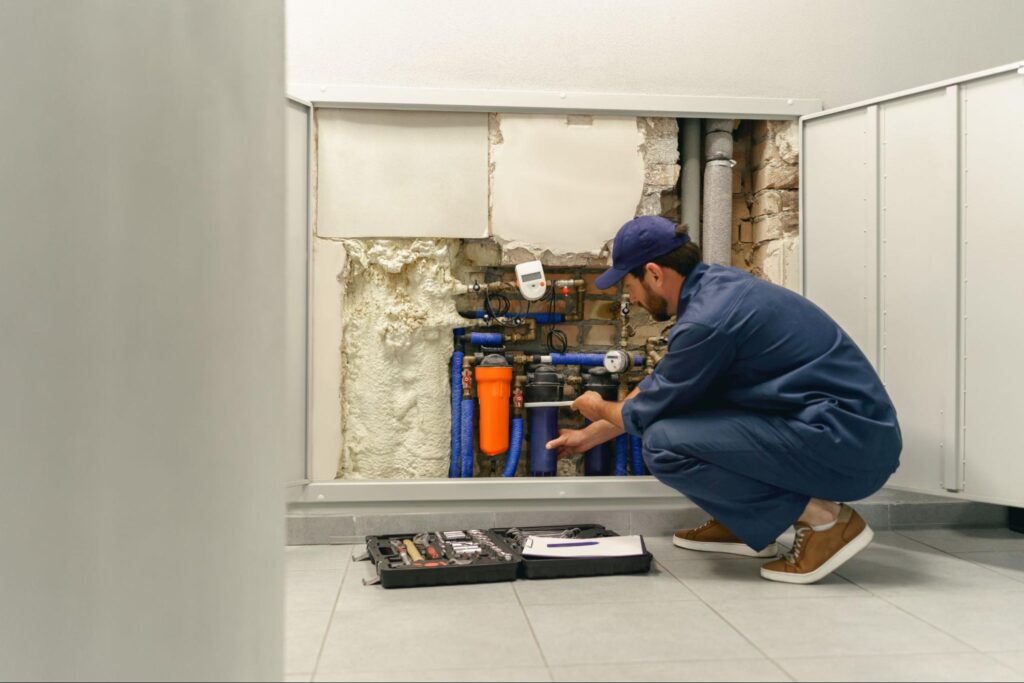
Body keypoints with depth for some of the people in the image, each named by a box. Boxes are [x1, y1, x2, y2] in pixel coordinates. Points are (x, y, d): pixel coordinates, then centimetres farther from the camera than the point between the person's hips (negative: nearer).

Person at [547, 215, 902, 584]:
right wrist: (590, 435, 30)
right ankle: (742, 523, 17)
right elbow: (658, 388, 22)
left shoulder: (706, 319, -20)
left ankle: (822, 518, -7)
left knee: (664, 444, -18)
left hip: (851, 447, -10)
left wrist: (600, 409, 18)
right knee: (684, 394, 16)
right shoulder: (715, 283, 9)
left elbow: (647, 412, -5)